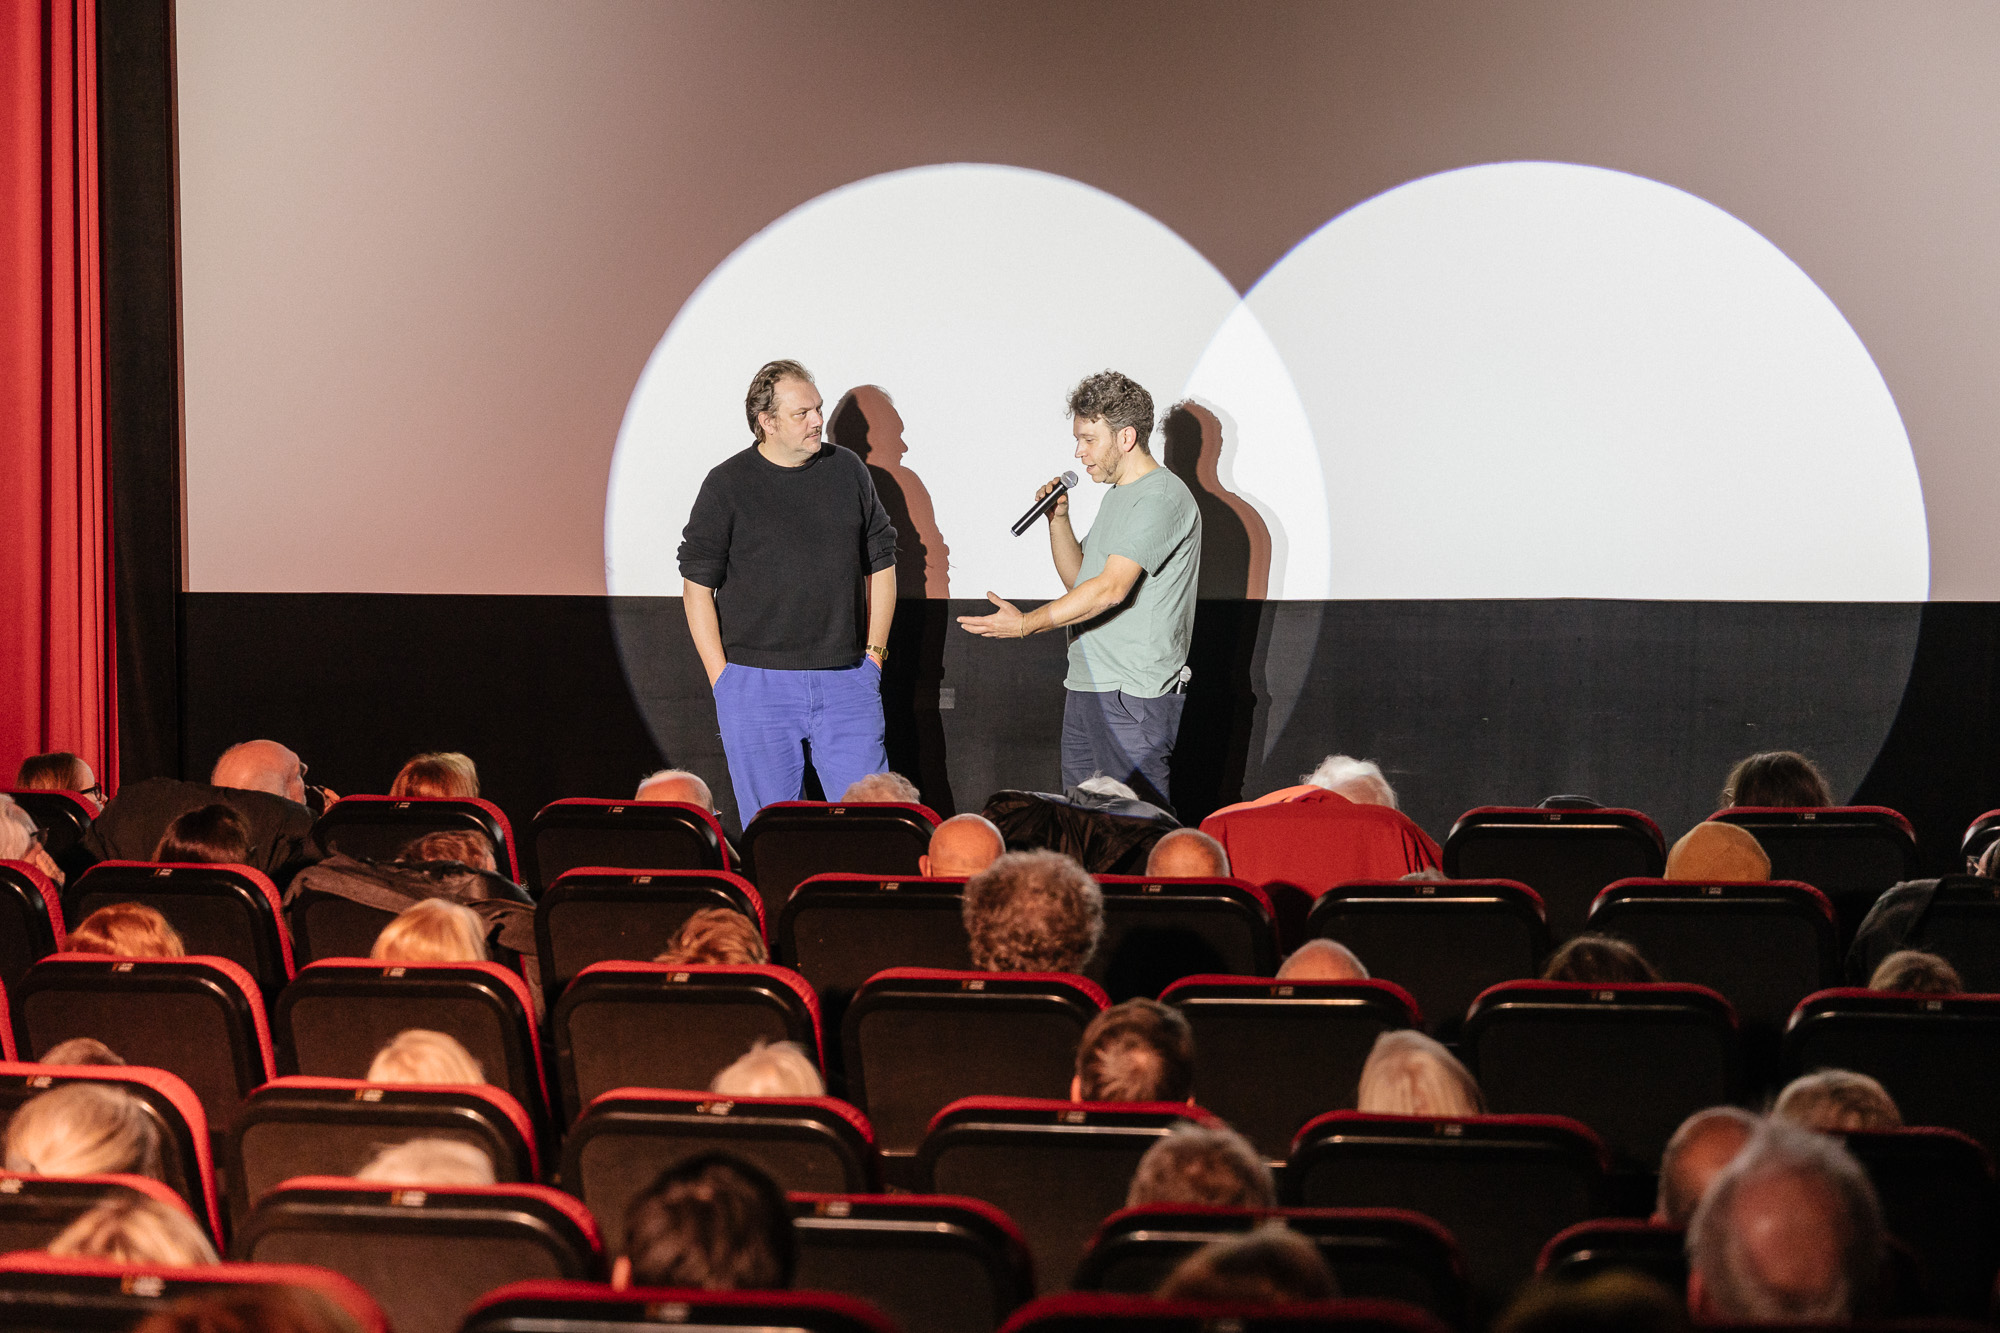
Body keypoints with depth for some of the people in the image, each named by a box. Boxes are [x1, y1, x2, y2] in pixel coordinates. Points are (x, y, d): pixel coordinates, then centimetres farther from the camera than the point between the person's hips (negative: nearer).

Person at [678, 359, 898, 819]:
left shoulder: (848, 471, 9)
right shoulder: (727, 485, -1)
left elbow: (881, 565, 16)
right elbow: (697, 586, 0)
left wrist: (873, 654, 8)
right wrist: (722, 678, -5)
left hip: (846, 682, 2)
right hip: (756, 685, -2)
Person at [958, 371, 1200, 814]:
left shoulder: (1162, 497, -13)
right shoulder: (1118, 494, 20)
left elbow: (1111, 589, -22)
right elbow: (1079, 580, 26)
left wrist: (1027, 623, -24)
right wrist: (1058, 519, 10)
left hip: (1133, 695, -10)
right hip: (1086, 689, 10)